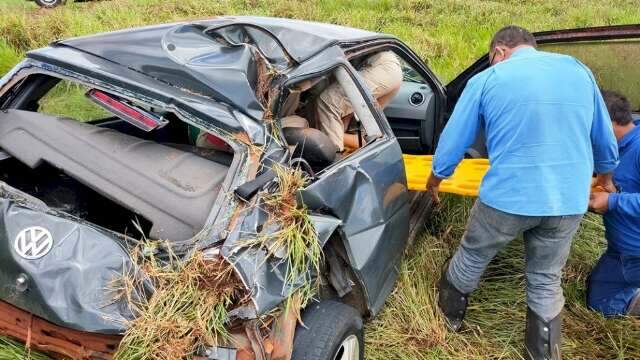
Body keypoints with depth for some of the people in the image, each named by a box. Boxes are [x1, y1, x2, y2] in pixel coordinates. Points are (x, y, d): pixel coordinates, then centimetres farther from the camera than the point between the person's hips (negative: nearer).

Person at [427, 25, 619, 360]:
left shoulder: (486, 79, -1)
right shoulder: (579, 70, 10)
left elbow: (452, 141, 3)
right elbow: (605, 139, 19)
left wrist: (434, 180, 21)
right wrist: (605, 180, 37)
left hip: (507, 197, -3)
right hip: (569, 200, 4)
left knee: (471, 259, 22)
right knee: (546, 281, 20)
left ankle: (449, 314, 44)